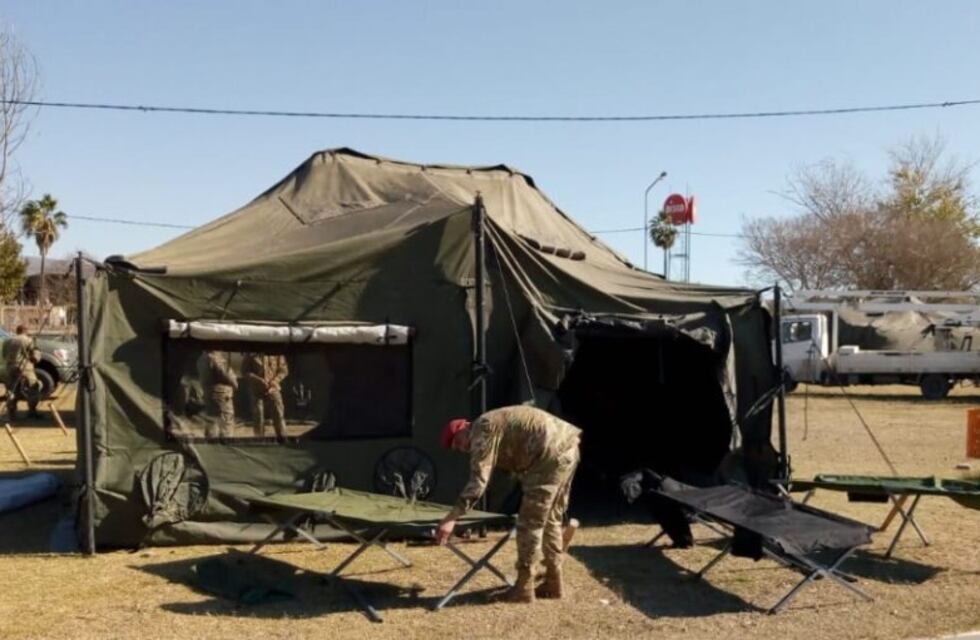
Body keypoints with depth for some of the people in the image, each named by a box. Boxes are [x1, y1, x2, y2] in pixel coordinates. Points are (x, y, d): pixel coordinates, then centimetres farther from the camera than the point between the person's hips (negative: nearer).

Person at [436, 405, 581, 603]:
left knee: (530, 523, -2)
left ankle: (523, 589, 5)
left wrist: (451, 518, -16)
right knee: (551, 520, 19)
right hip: (567, 447, 10)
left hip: (552, 454, -10)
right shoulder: (493, 425, 24)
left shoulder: (482, 431, -6)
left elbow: (477, 481, -15)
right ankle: (553, 583, 26)